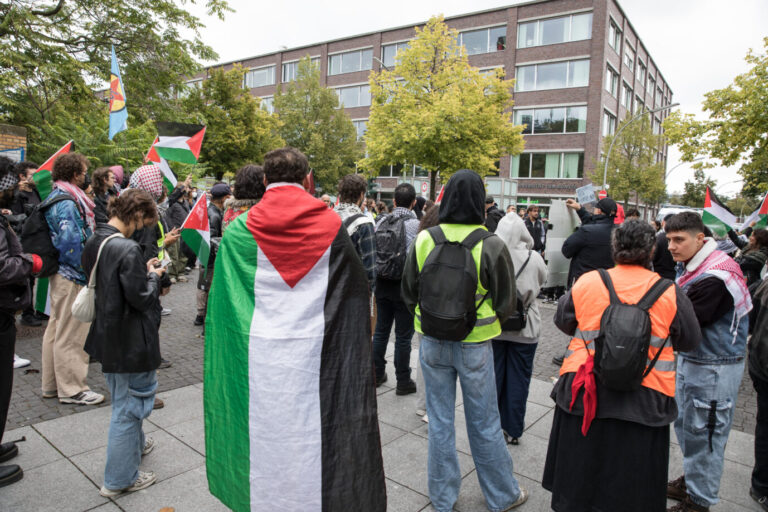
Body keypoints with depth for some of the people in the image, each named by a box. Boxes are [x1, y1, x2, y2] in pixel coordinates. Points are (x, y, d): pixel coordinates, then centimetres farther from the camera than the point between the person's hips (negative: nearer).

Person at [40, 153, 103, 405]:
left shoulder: (55, 198, 14)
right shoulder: (67, 203, -18)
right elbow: (72, 242, -23)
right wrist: (87, 272, -14)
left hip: (59, 273, 11)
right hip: (72, 277, -11)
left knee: (56, 329, 18)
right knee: (71, 334, -1)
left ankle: (52, 384, 30)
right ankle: (71, 389, 10)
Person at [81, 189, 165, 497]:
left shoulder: (95, 243, 2)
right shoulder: (127, 249, -25)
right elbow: (141, 298, -23)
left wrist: (143, 271, 5)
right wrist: (153, 275, -6)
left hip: (107, 334, 9)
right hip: (129, 341, -9)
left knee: (123, 397, 27)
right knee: (127, 404, 6)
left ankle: (134, 443, 48)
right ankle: (119, 479, 20)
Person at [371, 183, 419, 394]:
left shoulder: (380, 221, 2)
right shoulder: (414, 224, -14)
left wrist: (375, 278, 15)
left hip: (382, 284, 5)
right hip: (404, 286, -5)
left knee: (381, 331, 17)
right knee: (403, 336, 5)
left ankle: (377, 374, 29)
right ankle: (403, 382, 17)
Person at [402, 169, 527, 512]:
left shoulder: (424, 240, -7)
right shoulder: (491, 246, -13)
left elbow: (409, 294, 3)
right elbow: (506, 303, -4)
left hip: (433, 342, 2)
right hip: (474, 344, -2)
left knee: (440, 421, 15)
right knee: (484, 423, 14)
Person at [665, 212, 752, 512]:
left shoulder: (713, 279, -26)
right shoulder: (693, 265, 5)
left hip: (714, 368, -9)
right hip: (691, 358, 9)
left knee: (703, 433, 5)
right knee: (685, 425, 21)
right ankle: (691, 480, 40)